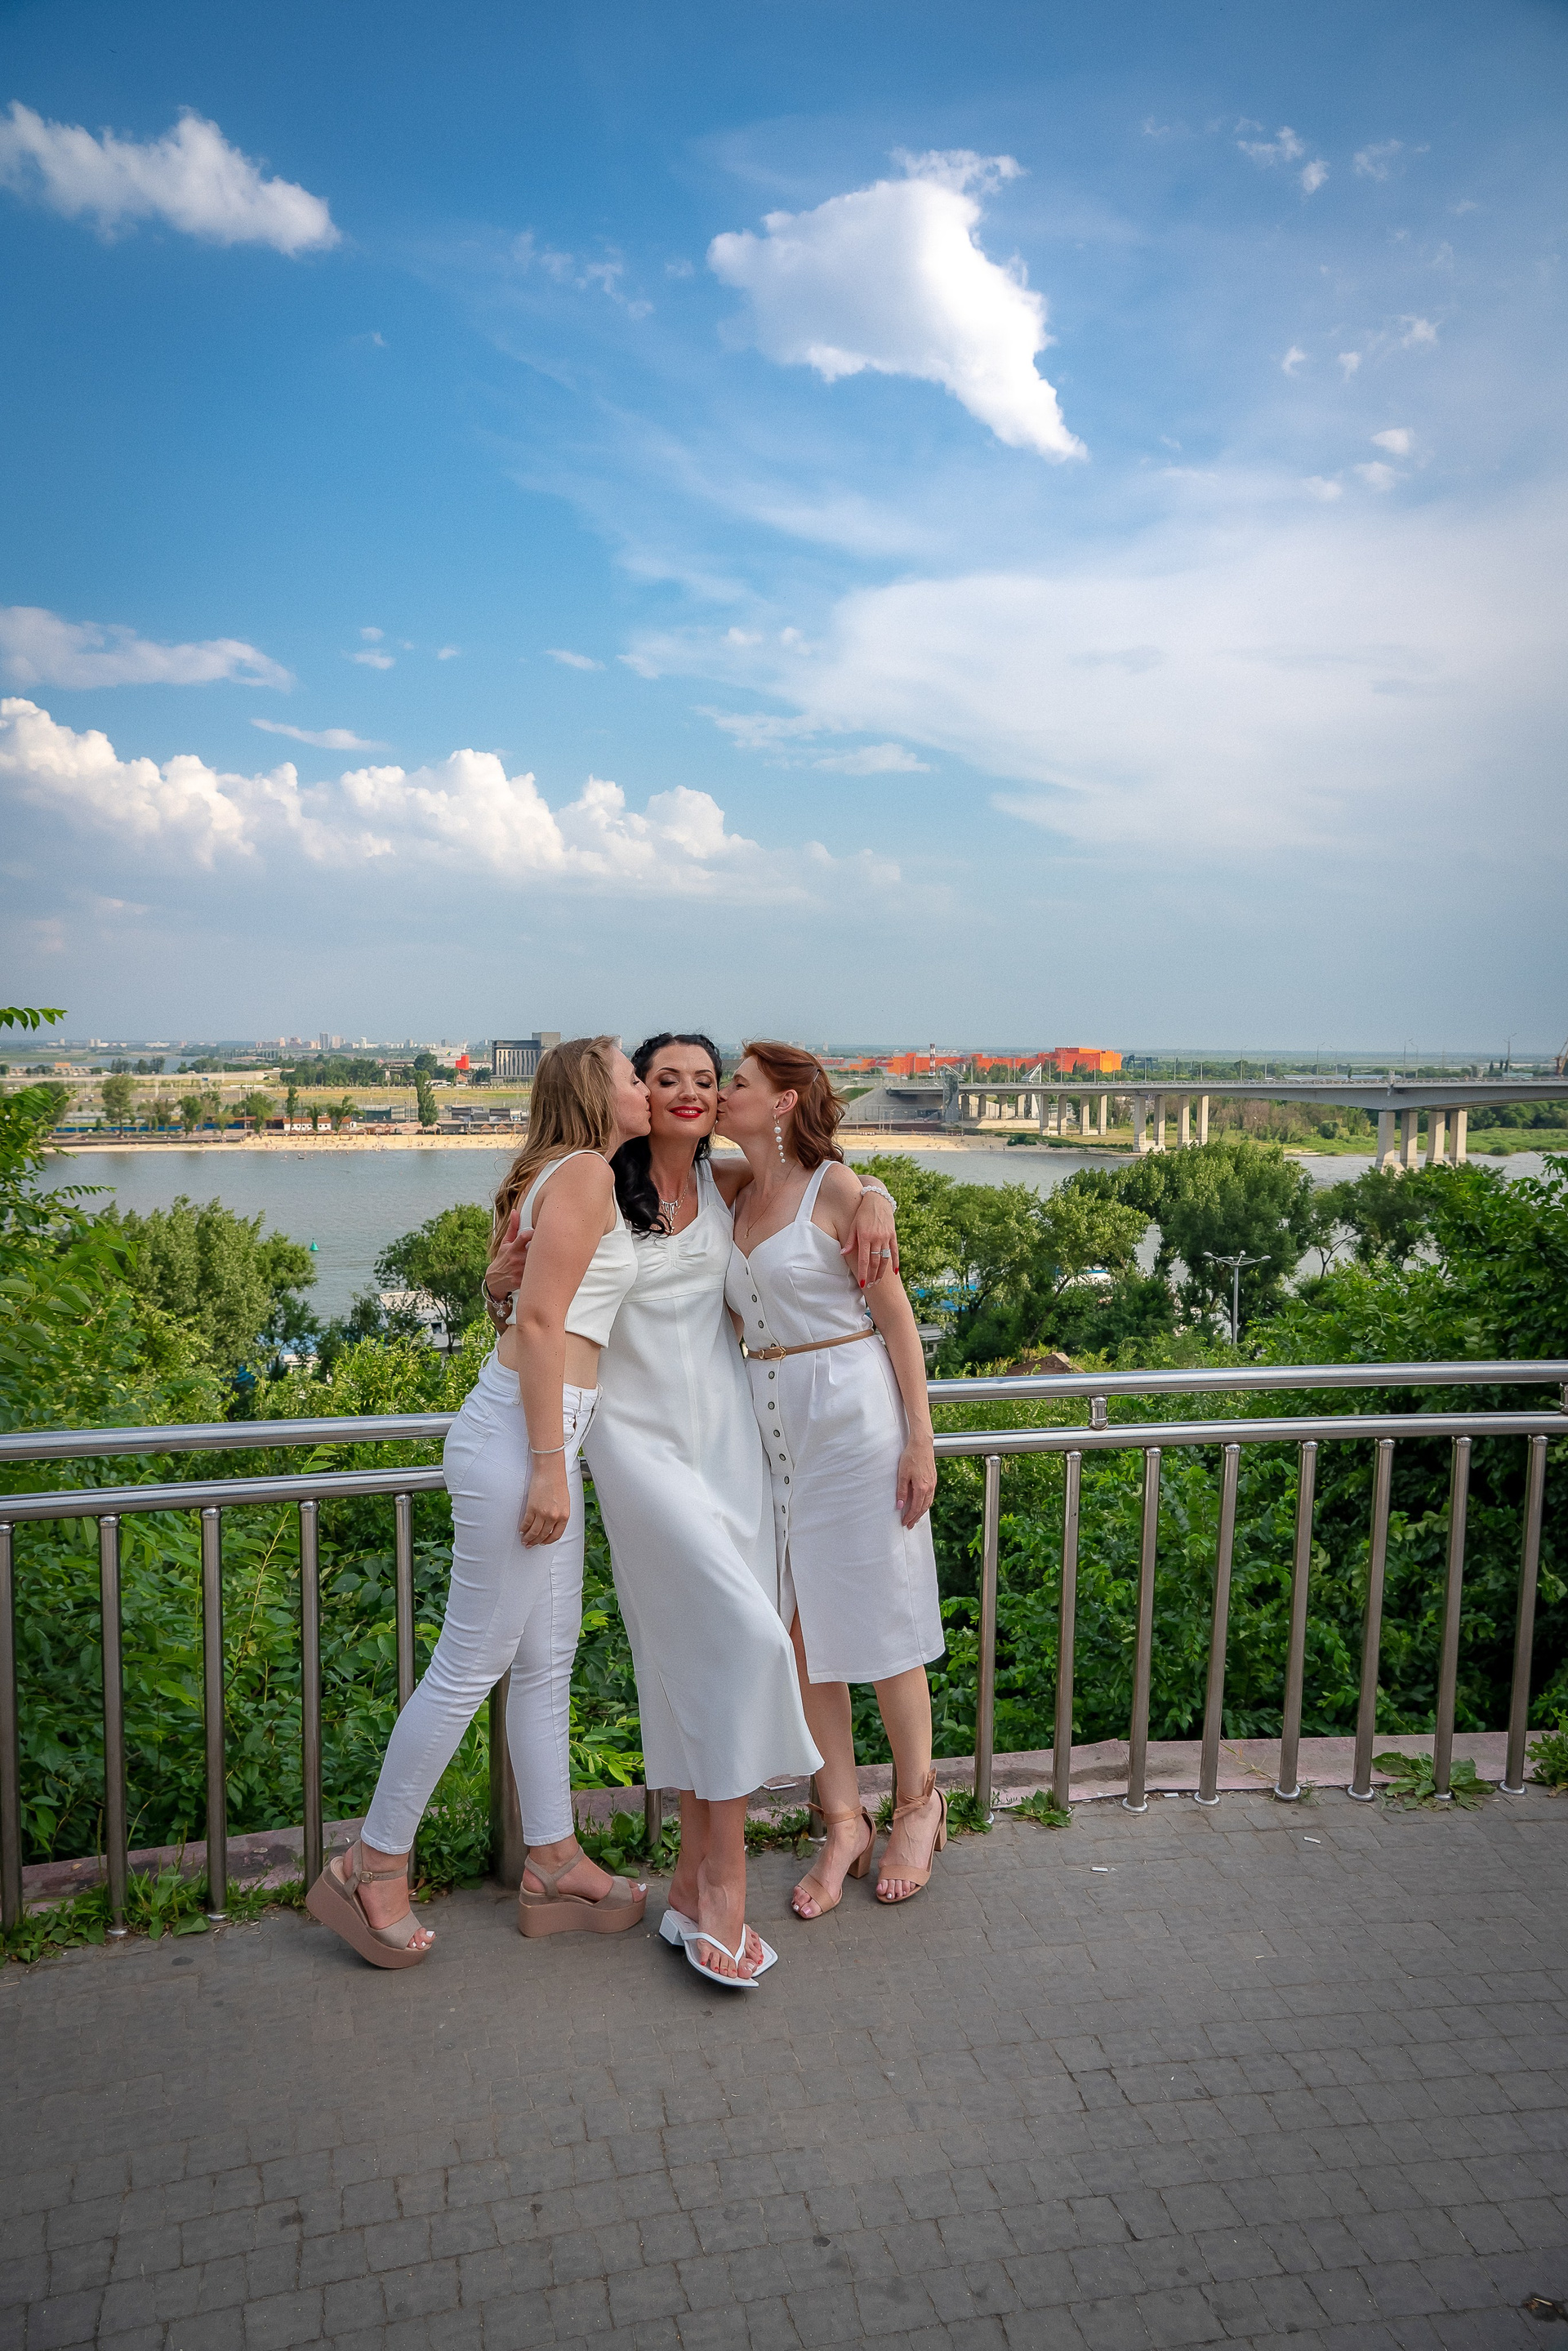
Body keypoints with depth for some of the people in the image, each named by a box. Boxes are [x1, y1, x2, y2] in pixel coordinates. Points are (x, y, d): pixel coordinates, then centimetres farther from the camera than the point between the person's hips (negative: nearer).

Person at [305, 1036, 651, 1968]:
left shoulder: (578, 1179, 19)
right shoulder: (585, 1171, -10)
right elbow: (537, 1320, -17)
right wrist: (549, 1465, -18)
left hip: (543, 1435, 10)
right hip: (521, 1435, -10)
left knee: (549, 1661, 14)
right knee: (473, 1664, 0)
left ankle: (554, 1865, 25)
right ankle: (371, 1868, 14)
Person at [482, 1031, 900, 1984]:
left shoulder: (728, 1184, 7)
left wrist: (873, 1201, 0)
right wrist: (502, 1279, -20)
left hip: (727, 1430, 5)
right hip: (641, 1436, -4)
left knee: (706, 1650, 5)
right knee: (742, 1631, -16)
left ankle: (695, 1882, 17)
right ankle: (725, 1880, -2)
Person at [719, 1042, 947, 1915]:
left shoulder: (837, 1189, -9)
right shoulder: (739, 1198, 10)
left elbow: (895, 1315, -8)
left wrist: (920, 1438, -11)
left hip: (853, 1414, -6)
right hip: (771, 1420, 6)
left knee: (879, 1618, 4)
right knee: (803, 1626, 7)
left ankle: (919, 1802, 24)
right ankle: (845, 1823, 19)